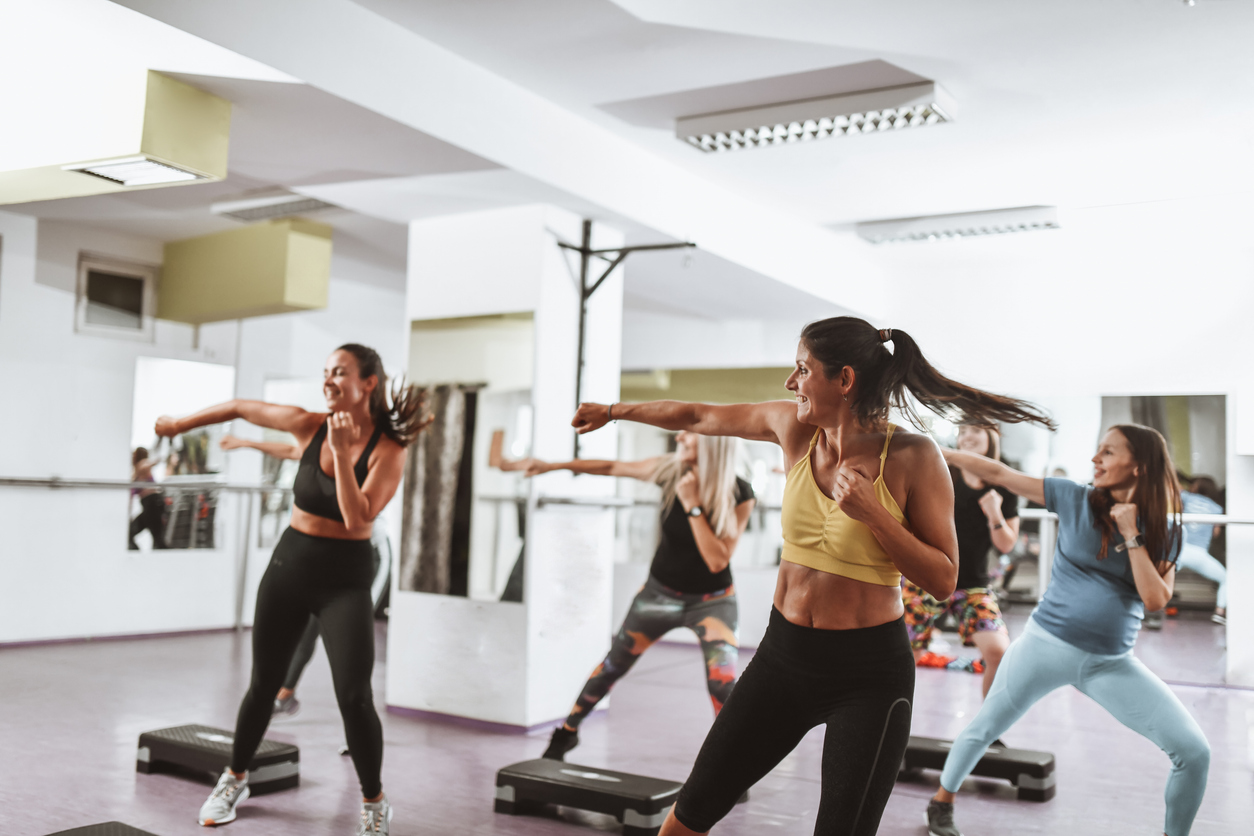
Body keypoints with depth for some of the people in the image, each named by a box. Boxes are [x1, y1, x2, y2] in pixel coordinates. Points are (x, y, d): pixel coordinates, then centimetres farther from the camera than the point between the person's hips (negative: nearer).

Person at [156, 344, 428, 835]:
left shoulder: (388, 451, -14)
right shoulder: (309, 426, -6)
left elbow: (357, 519, -24)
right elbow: (243, 408, 10)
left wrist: (342, 451, -28)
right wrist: (181, 423, 20)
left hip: (345, 578, -3)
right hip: (290, 565, 3)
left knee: (354, 698, -10)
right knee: (264, 684, 15)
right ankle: (235, 779, 41)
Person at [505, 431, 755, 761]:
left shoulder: (740, 495, -23)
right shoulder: (670, 470, -16)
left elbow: (718, 561, -28)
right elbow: (613, 468, -2)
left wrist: (693, 505, -33)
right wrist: (552, 465, 0)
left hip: (711, 601, -3)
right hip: (660, 592, 3)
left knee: (722, 684, -21)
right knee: (612, 666, 12)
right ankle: (566, 733, 35)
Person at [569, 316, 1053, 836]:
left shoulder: (913, 458, -14)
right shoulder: (794, 427, -3)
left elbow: (943, 581, -11)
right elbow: (698, 417, 11)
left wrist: (872, 513, -23)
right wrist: (612, 412, 23)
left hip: (869, 674, -4)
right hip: (784, 655, 4)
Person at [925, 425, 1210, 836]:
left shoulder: (1163, 530, -2)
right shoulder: (1076, 499, -5)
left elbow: (1154, 599, -13)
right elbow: (998, 473, -5)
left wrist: (1131, 535, -16)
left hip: (1112, 664, 1)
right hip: (1046, 646, -1)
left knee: (1194, 753, -7)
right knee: (984, 729, 11)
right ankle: (942, 802, 36)